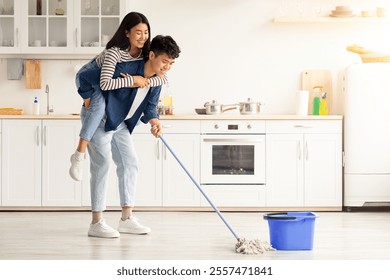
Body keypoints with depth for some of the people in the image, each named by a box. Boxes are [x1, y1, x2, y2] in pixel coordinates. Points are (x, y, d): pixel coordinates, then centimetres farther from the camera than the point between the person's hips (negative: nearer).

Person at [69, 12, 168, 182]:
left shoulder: (145, 52, -19)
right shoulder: (114, 51, -38)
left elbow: (163, 77, -21)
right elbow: (105, 84, -48)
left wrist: (142, 82, -37)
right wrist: (133, 80, -42)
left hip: (111, 79, 7)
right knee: (100, 104, -35)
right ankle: (79, 155, -33)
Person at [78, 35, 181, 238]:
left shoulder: (156, 79, -6)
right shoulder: (125, 68, -31)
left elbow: (150, 105, -2)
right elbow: (85, 77, -28)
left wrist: (154, 121, -24)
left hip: (119, 122, 9)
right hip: (98, 118, -8)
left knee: (130, 163, 6)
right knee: (102, 164, -12)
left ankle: (127, 218, 12)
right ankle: (96, 223, -7)